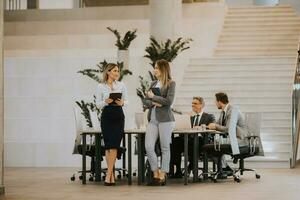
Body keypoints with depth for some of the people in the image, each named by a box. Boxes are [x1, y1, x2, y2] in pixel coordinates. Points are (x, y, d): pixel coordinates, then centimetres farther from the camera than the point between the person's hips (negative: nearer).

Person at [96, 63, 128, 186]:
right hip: (106, 116, 0)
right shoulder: (101, 87, 4)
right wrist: (106, 102, -14)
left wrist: (122, 103, -13)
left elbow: (127, 101, 10)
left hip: (118, 116, 0)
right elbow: (99, 104, 7)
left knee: (114, 146, -9)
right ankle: (112, 174, 8)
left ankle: (108, 175, -9)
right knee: (108, 146, 0)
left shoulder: (121, 85, 6)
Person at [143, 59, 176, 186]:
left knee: (165, 148, 0)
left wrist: (153, 97, -6)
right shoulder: (153, 84, 16)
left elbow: (169, 101, -14)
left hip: (165, 119, -6)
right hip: (152, 119, 6)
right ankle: (156, 174, 9)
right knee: (148, 147, -2)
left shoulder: (170, 84, -2)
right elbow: (145, 102, 13)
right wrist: (153, 103, -7)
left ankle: (162, 176, 6)